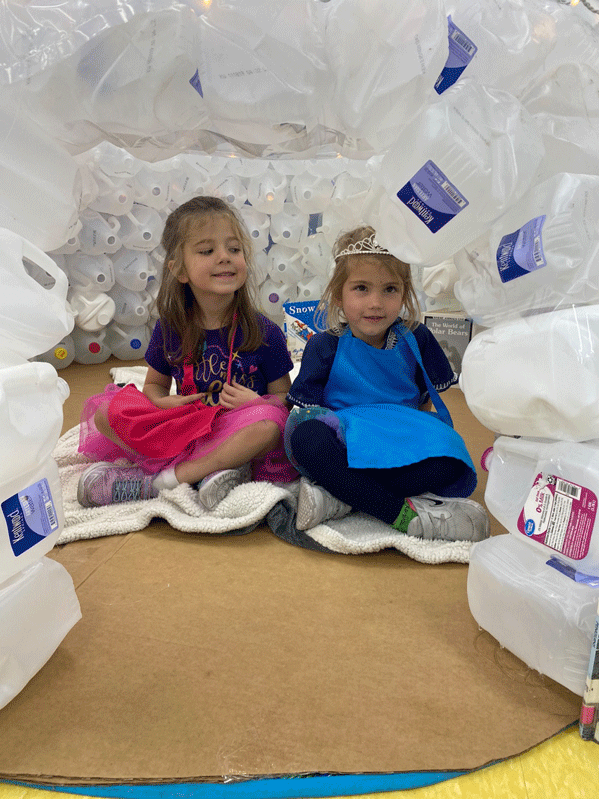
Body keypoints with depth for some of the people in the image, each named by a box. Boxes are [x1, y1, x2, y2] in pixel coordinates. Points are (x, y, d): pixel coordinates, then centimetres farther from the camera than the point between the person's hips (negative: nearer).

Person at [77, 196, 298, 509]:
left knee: (267, 423, -36)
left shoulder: (264, 333, -5)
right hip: (182, 430, 3)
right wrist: (163, 401, -8)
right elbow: (154, 383, 16)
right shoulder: (169, 329, 2)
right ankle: (211, 469, -21)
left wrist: (255, 402, -21)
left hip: (235, 435, -2)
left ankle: (160, 479, -24)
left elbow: (284, 397, 1)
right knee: (107, 413, -15)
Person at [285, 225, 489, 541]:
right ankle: (409, 515, -31)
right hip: (345, 442, -1)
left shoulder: (415, 339, 6)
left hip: (403, 452, 2)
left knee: (449, 463, -29)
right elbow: (304, 412, -6)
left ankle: (336, 497, -29)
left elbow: (426, 402, 15)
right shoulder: (324, 346, -2)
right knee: (306, 438, -35)